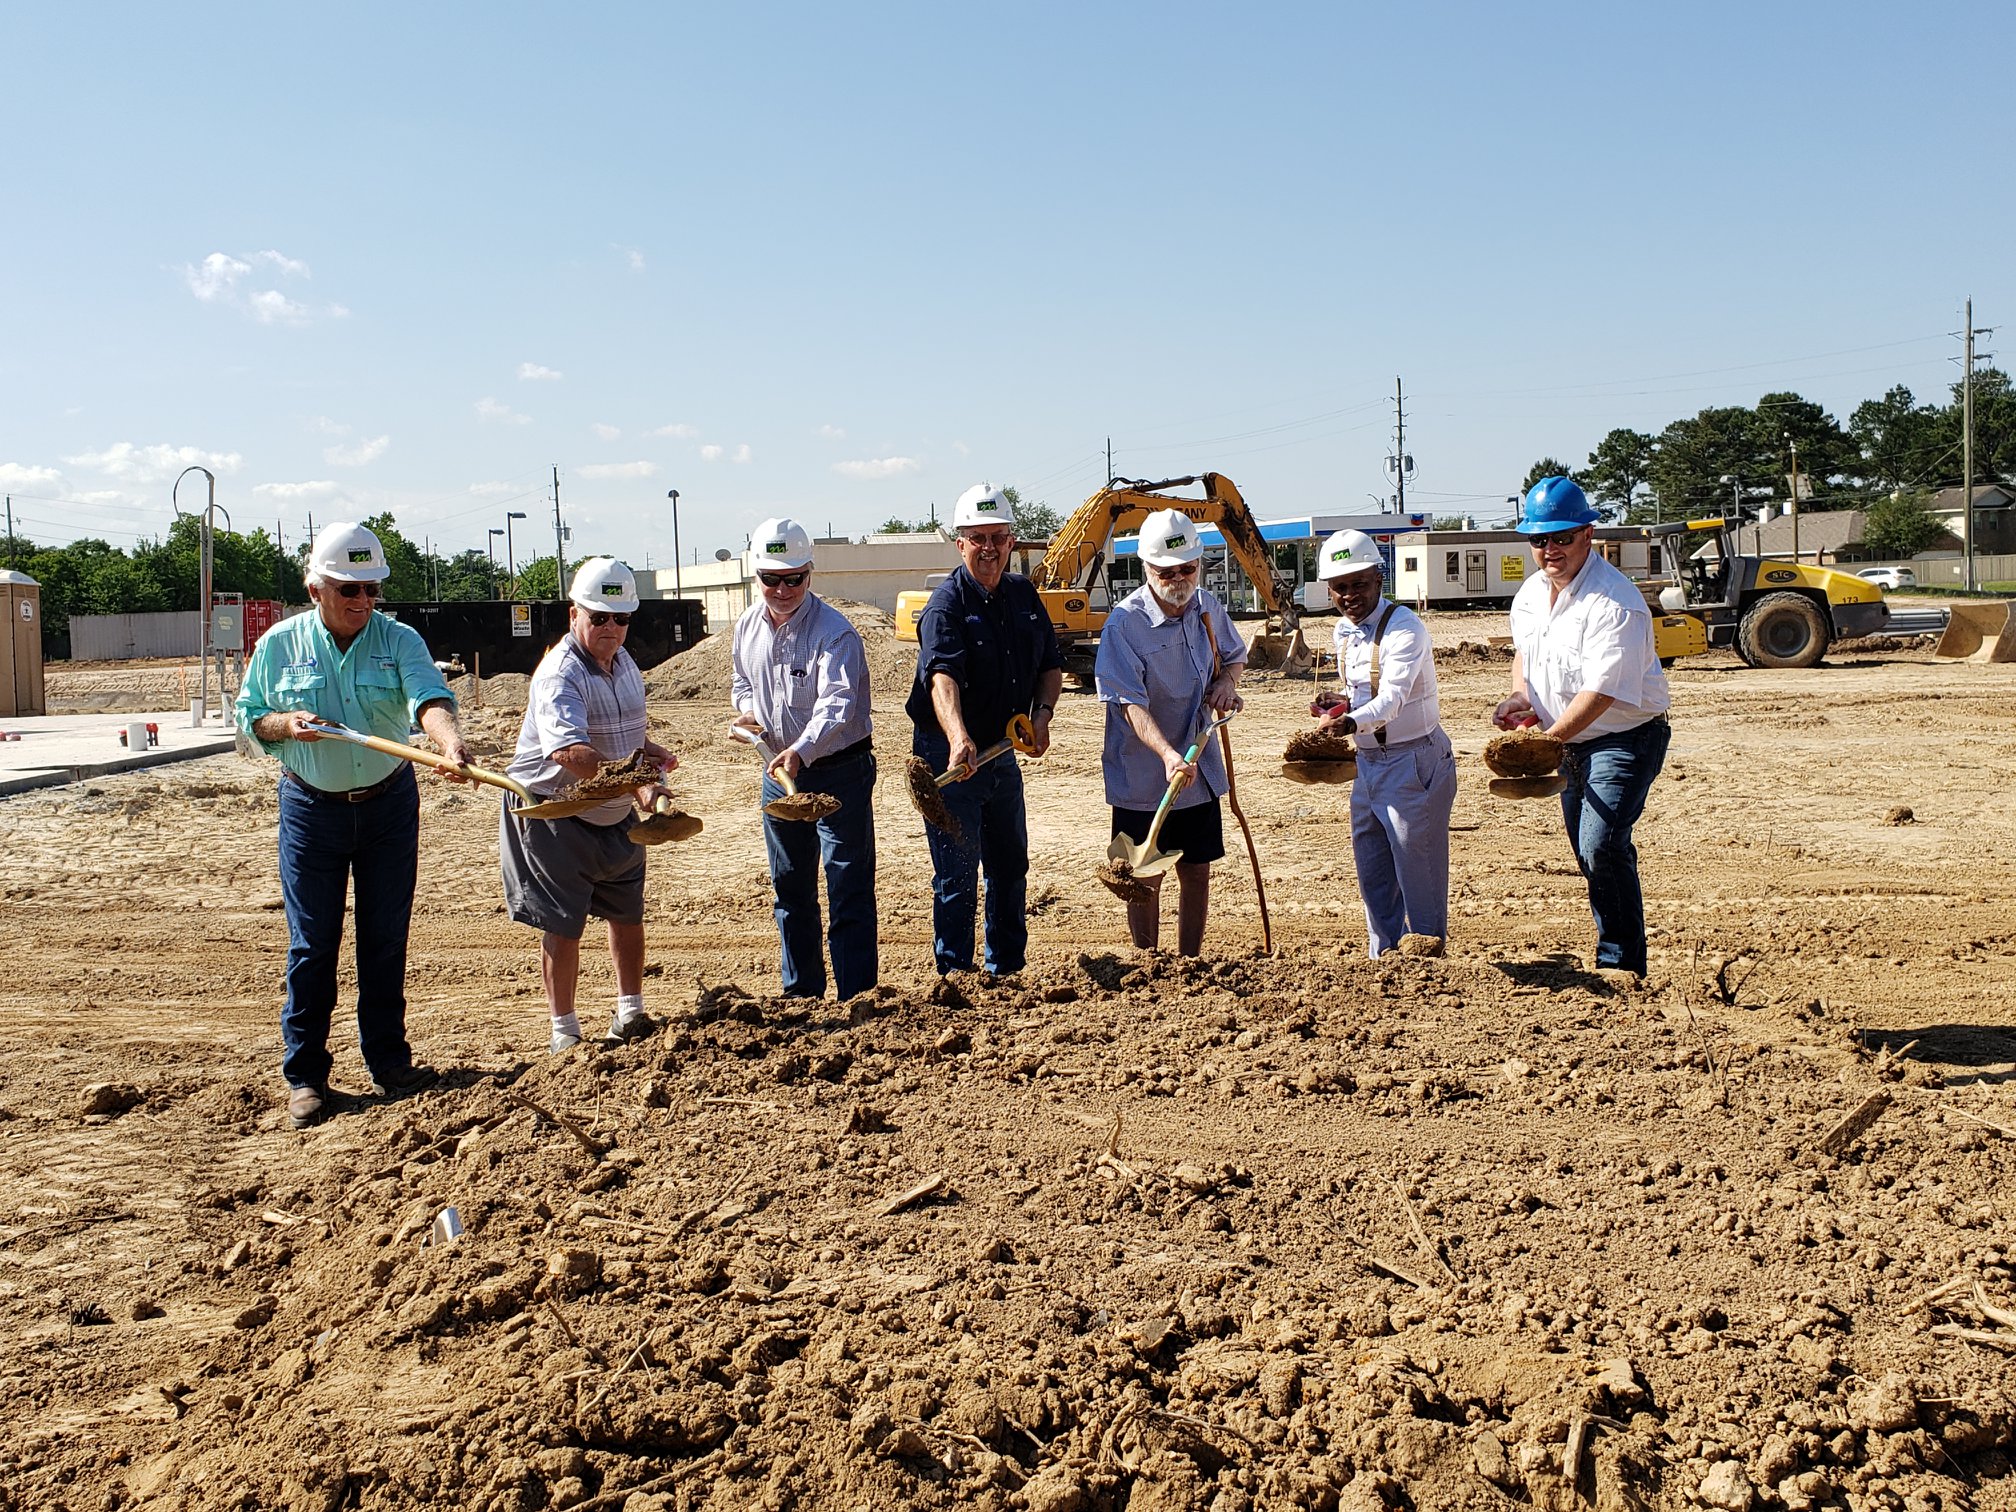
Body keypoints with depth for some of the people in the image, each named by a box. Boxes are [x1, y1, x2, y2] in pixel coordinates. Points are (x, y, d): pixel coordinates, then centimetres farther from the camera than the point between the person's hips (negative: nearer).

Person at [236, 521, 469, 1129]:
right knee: (311, 943, 3)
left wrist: (449, 740, -46)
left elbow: (429, 697, -25)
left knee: (386, 938, 9)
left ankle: (388, 1061, 21)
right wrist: (285, 724, -15)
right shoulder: (280, 644, -2)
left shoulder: (400, 640, -6)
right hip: (311, 810, 0)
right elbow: (248, 715, 8)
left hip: (390, 805, 1)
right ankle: (305, 1074, 13)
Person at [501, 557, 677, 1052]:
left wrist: (648, 749, 2)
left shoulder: (623, 662, 3)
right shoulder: (560, 674, -25)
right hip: (553, 816, -8)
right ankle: (565, 1030, 13)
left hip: (615, 816, 8)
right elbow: (569, 751, -42)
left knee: (627, 913, 16)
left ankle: (630, 1012, 33)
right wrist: (636, 784, -54)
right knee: (563, 926, -2)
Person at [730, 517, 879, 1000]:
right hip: (779, 771, 7)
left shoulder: (834, 631, -19)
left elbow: (837, 704, -32)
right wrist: (747, 709, -1)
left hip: (839, 773, -7)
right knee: (789, 888, 16)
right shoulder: (748, 625, 4)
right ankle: (801, 992, 29)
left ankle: (857, 997, -1)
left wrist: (801, 751, -48)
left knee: (849, 890, -6)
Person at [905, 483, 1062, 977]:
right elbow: (942, 676, -34)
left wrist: (1042, 712, -6)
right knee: (958, 875, -4)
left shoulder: (1024, 594, 4)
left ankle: (1008, 971, 31)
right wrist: (958, 738, -52)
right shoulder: (946, 604, -17)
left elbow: (1051, 663, 14)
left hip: (1003, 751, 7)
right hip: (950, 754, -7)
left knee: (1011, 865, 16)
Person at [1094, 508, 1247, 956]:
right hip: (1143, 777, -5)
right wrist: (1168, 755, -41)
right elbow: (1132, 703, -26)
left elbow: (1234, 656, 19)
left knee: (1197, 871, 14)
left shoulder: (1208, 607, 0)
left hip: (1201, 769, 5)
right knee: (1146, 878, 6)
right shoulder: (1124, 624, -18)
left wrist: (1226, 681, -5)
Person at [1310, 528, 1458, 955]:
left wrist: (1354, 722, -48)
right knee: (1372, 872, 15)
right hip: (1367, 763, 8)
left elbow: (1392, 697, -31)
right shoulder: (1343, 632, 7)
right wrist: (1341, 709, 0)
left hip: (1415, 762, -8)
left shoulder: (1403, 626, -17)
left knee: (1418, 873, -3)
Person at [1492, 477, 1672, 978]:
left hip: (1625, 739, -8)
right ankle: (1615, 955, 26)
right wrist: (1520, 696, 0)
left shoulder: (1615, 602, -23)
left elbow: (1601, 692, -29)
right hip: (1571, 740, 8)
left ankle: (1621, 964, -7)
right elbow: (1523, 649, 21)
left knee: (1602, 846, -19)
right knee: (1587, 852, 13)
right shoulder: (1531, 593, 3)